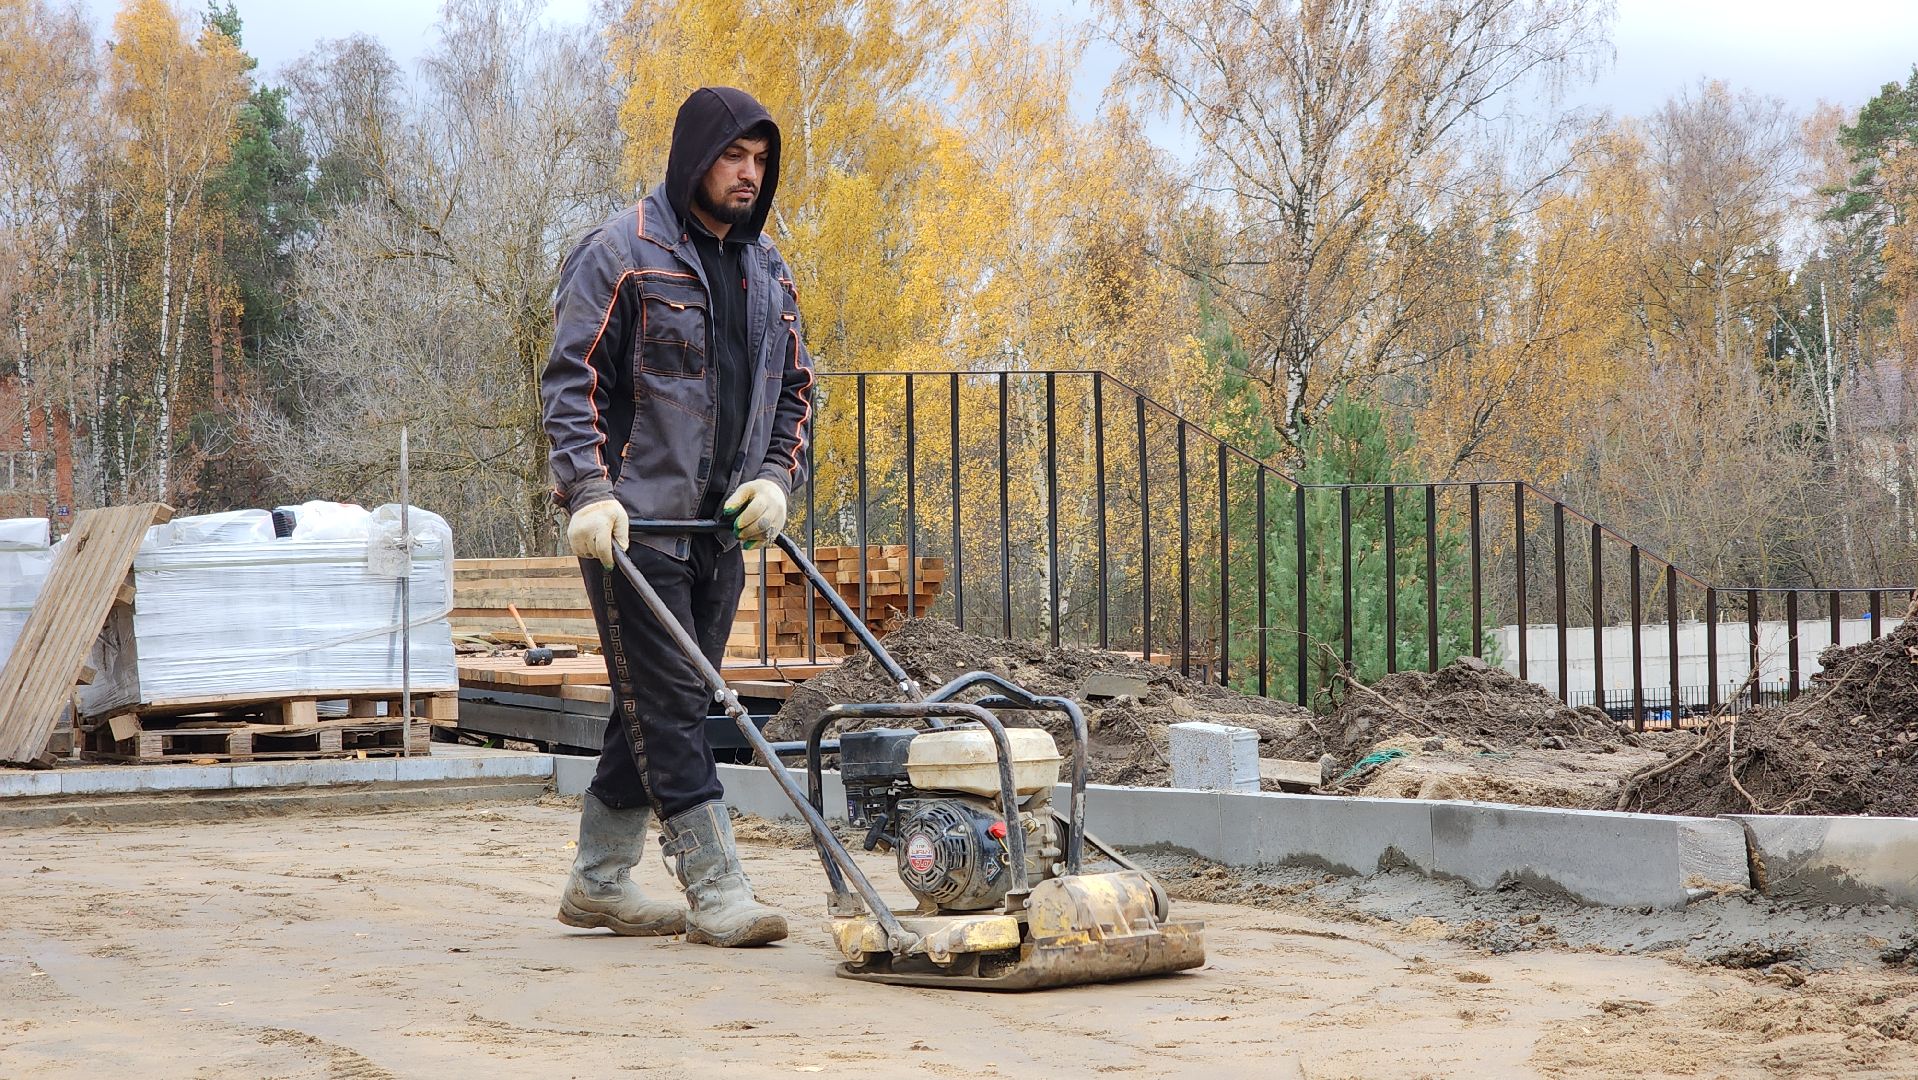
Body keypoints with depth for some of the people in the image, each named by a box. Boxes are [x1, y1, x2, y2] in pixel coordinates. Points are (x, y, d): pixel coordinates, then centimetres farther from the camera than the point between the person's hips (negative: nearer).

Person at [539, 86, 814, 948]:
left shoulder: (767, 270, 15)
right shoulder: (622, 252, -6)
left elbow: (793, 388, 20)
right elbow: (571, 379, -9)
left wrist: (776, 476, 2)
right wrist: (590, 492, -20)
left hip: (720, 525, 7)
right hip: (633, 523, -7)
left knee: (660, 708, 11)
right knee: (666, 707, -7)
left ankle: (599, 880, 21)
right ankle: (717, 893, -7)